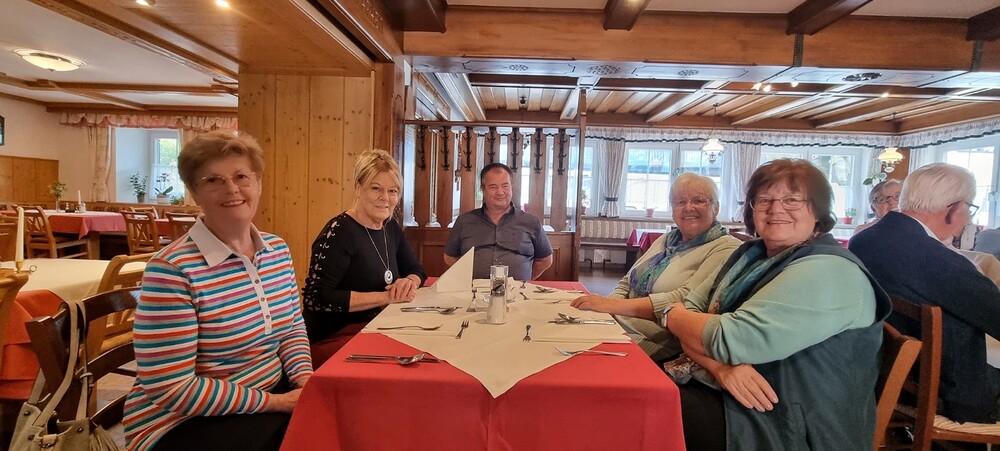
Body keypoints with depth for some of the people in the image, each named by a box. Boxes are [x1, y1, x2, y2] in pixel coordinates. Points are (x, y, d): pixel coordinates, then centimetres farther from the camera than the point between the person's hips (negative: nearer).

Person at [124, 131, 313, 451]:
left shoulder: (277, 250, 1)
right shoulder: (172, 270, -19)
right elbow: (170, 389, -20)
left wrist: (305, 380, -9)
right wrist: (274, 401, -20)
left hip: (272, 391, 6)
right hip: (184, 421, -6)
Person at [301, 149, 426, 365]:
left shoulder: (391, 227, 7)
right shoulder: (339, 231, -16)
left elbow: (416, 269, 18)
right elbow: (316, 298, -23)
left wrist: (410, 282, -7)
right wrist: (385, 297, -20)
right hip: (332, 339, -7)